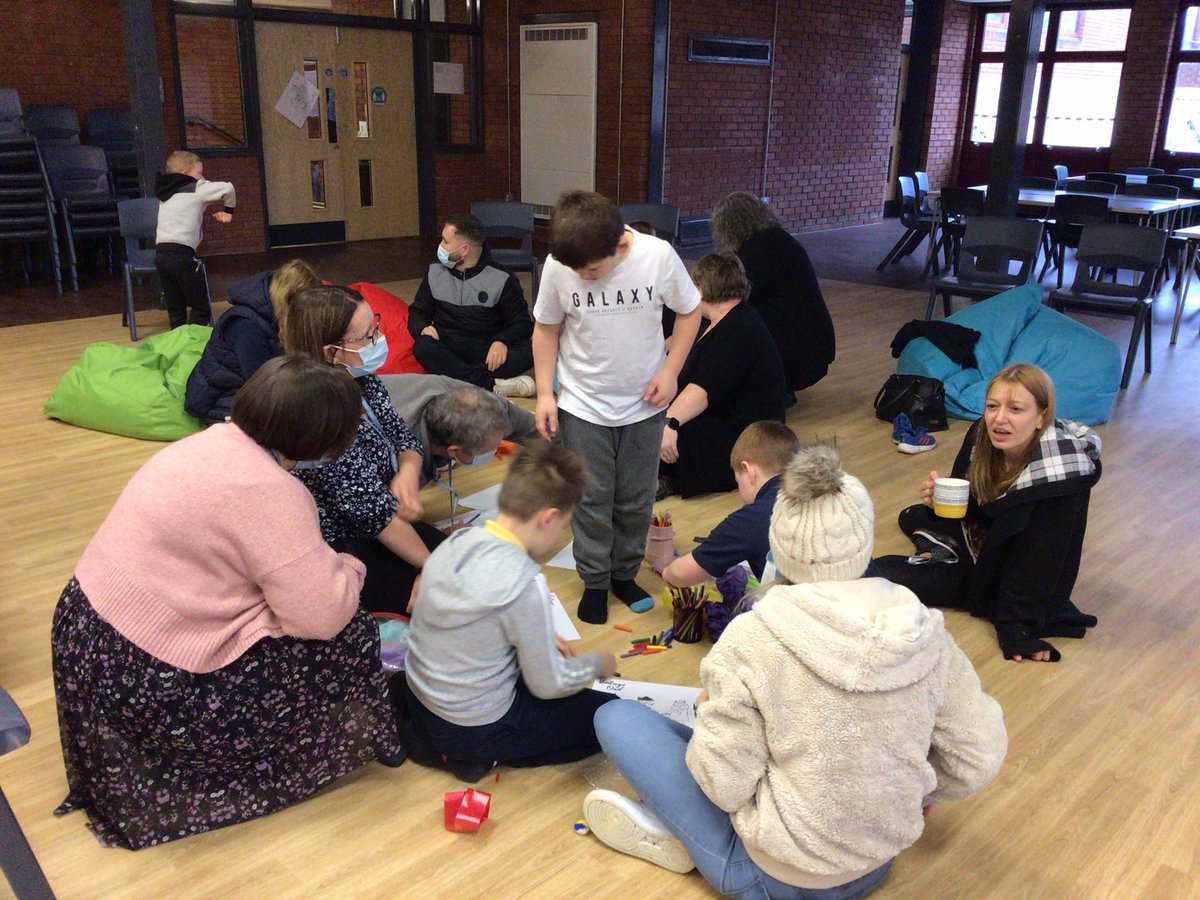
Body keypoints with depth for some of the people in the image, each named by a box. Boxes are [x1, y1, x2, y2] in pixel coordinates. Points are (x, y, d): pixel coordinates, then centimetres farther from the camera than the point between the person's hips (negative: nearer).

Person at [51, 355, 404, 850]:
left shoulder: (213, 442, 4)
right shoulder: (269, 491, -24)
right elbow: (323, 615, -24)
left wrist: (327, 566, 8)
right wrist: (347, 568, -4)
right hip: (145, 679, -9)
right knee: (351, 638, -2)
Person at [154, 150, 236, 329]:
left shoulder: (166, 192, 20)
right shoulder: (196, 189, 1)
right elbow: (227, 188, -9)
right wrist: (228, 210, 8)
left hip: (161, 252, 7)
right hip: (182, 254, -7)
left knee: (175, 310, 12)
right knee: (201, 309, 1)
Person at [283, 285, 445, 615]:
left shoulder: (365, 383, -3)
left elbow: (405, 439, 8)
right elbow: (372, 509, -25)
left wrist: (408, 472, -17)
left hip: (380, 527, 9)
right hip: (340, 548, -9)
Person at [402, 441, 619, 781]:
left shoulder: (456, 542, -7)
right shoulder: (524, 584, -28)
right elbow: (548, 686, -16)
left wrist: (544, 640, 12)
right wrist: (596, 664, 3)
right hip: (472, 731, -7)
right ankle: (483, 756, 2)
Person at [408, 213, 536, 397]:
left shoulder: (501, 278, -1)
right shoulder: (435, 273, 9)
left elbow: (522, 323, -1)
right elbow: (418, 311, 17)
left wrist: (502, 341, -24)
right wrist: (422, 328, -9)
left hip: (487, 351, -2)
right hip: (448, 350, 2)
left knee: (528, 351, -31)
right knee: (423, 347, -33)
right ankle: (493, 385, -39)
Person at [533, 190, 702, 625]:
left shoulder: (658, 257, -20)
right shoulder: (558, 266, -18)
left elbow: (689, 311, -3)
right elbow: (546, 328, -2)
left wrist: (670, 370, -11)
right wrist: (545, 393, -6)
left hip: (643, 403, 1)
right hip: (583, 405, 0)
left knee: (636, 499, 13)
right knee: (591, 499, 7)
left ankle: (625, 573, 33)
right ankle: (594, 581, 25)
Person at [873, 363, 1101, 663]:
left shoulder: (1063, 471, -34)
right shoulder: (982, 436, -16)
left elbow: (1045, 557, -30)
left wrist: (1016, 628, -29)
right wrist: (938, 498, -23)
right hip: (981, 538, 7)